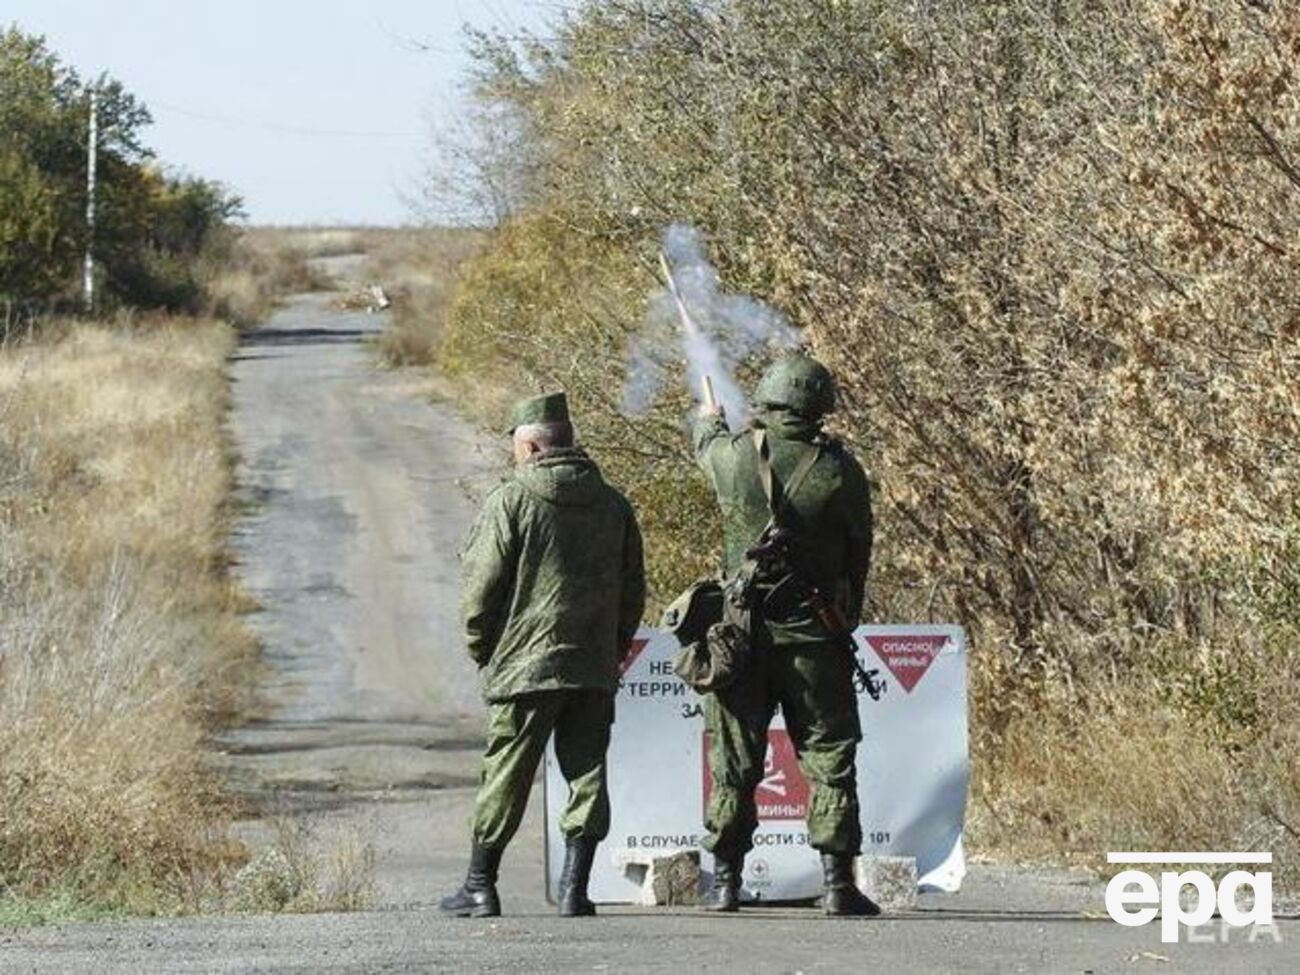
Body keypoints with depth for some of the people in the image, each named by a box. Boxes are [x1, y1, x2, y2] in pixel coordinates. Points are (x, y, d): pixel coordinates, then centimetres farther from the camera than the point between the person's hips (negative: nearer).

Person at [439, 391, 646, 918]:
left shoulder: (510, 503, -8)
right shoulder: (613, 504, 8)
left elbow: (482, 587, -8)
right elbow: (633, 591, 13)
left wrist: (480, 650, 6)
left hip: (526, 663, -4)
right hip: (595, 668, 4)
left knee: (505, 776, 3)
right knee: (586, 773, 5)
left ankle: (480, 886, 10)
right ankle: (574, 889, 1)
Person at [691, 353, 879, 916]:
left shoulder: (734, 457, -4)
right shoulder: (840, 472, -7)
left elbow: (707, 443, 22)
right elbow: (858, 557, 4)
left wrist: (708, 420, 46)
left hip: (743, 632, 1)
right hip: (815, 636, -1)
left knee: (734, 759, 8)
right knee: (829, 757, 4)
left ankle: (725, 881, 10)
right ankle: (837, 883, -1)